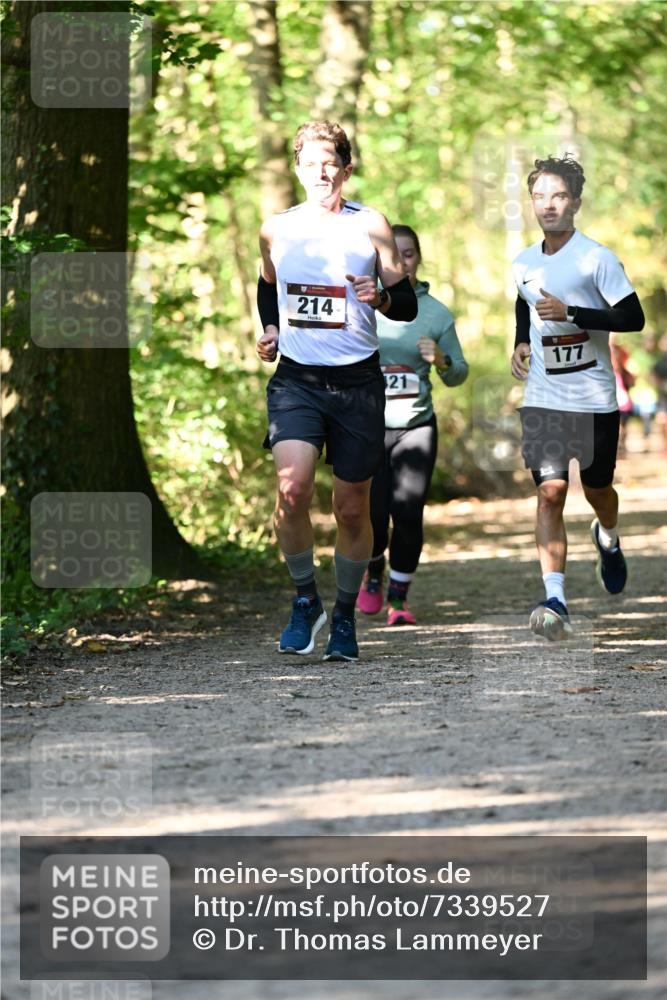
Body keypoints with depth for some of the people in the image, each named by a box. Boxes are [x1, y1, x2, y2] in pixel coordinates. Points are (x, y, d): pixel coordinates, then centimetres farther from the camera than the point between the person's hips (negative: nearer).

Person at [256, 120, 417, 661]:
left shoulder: (370, 225, 0)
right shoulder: (276, 229, 6)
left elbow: (409, 305, 3)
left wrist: (380, 296, -18)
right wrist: (269, 330, 7)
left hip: (358, 381, -1)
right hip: (296, 378, 1)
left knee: (352, 507, 6)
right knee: (292, 487, -21)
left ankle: (346, 616, 25)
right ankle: (305, 600, -1)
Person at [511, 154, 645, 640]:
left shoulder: (597, 258, -9)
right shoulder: (523, 264, 8)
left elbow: (634, 318, -13)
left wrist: (570, 313, -21)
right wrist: (521, 343, 9)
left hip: (594, 397, -3)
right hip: (542, 397, 3)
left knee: (597, 488, 12)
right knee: (551, 491, -11)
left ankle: (608, 540, 49)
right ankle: (555, 600, -19)